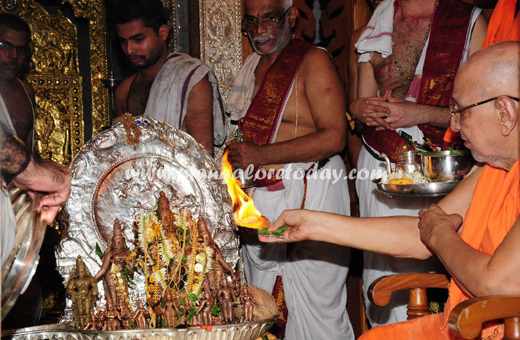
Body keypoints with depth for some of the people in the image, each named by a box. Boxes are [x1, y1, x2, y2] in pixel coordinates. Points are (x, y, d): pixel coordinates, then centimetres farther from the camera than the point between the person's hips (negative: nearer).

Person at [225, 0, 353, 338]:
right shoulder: (253, 65, 16)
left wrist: (261, 154, -20)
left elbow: (334, 138, -18)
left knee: (315, 307, -5)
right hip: (258, 200, 8)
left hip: (309, 196, -8)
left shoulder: (313, 60, -9)